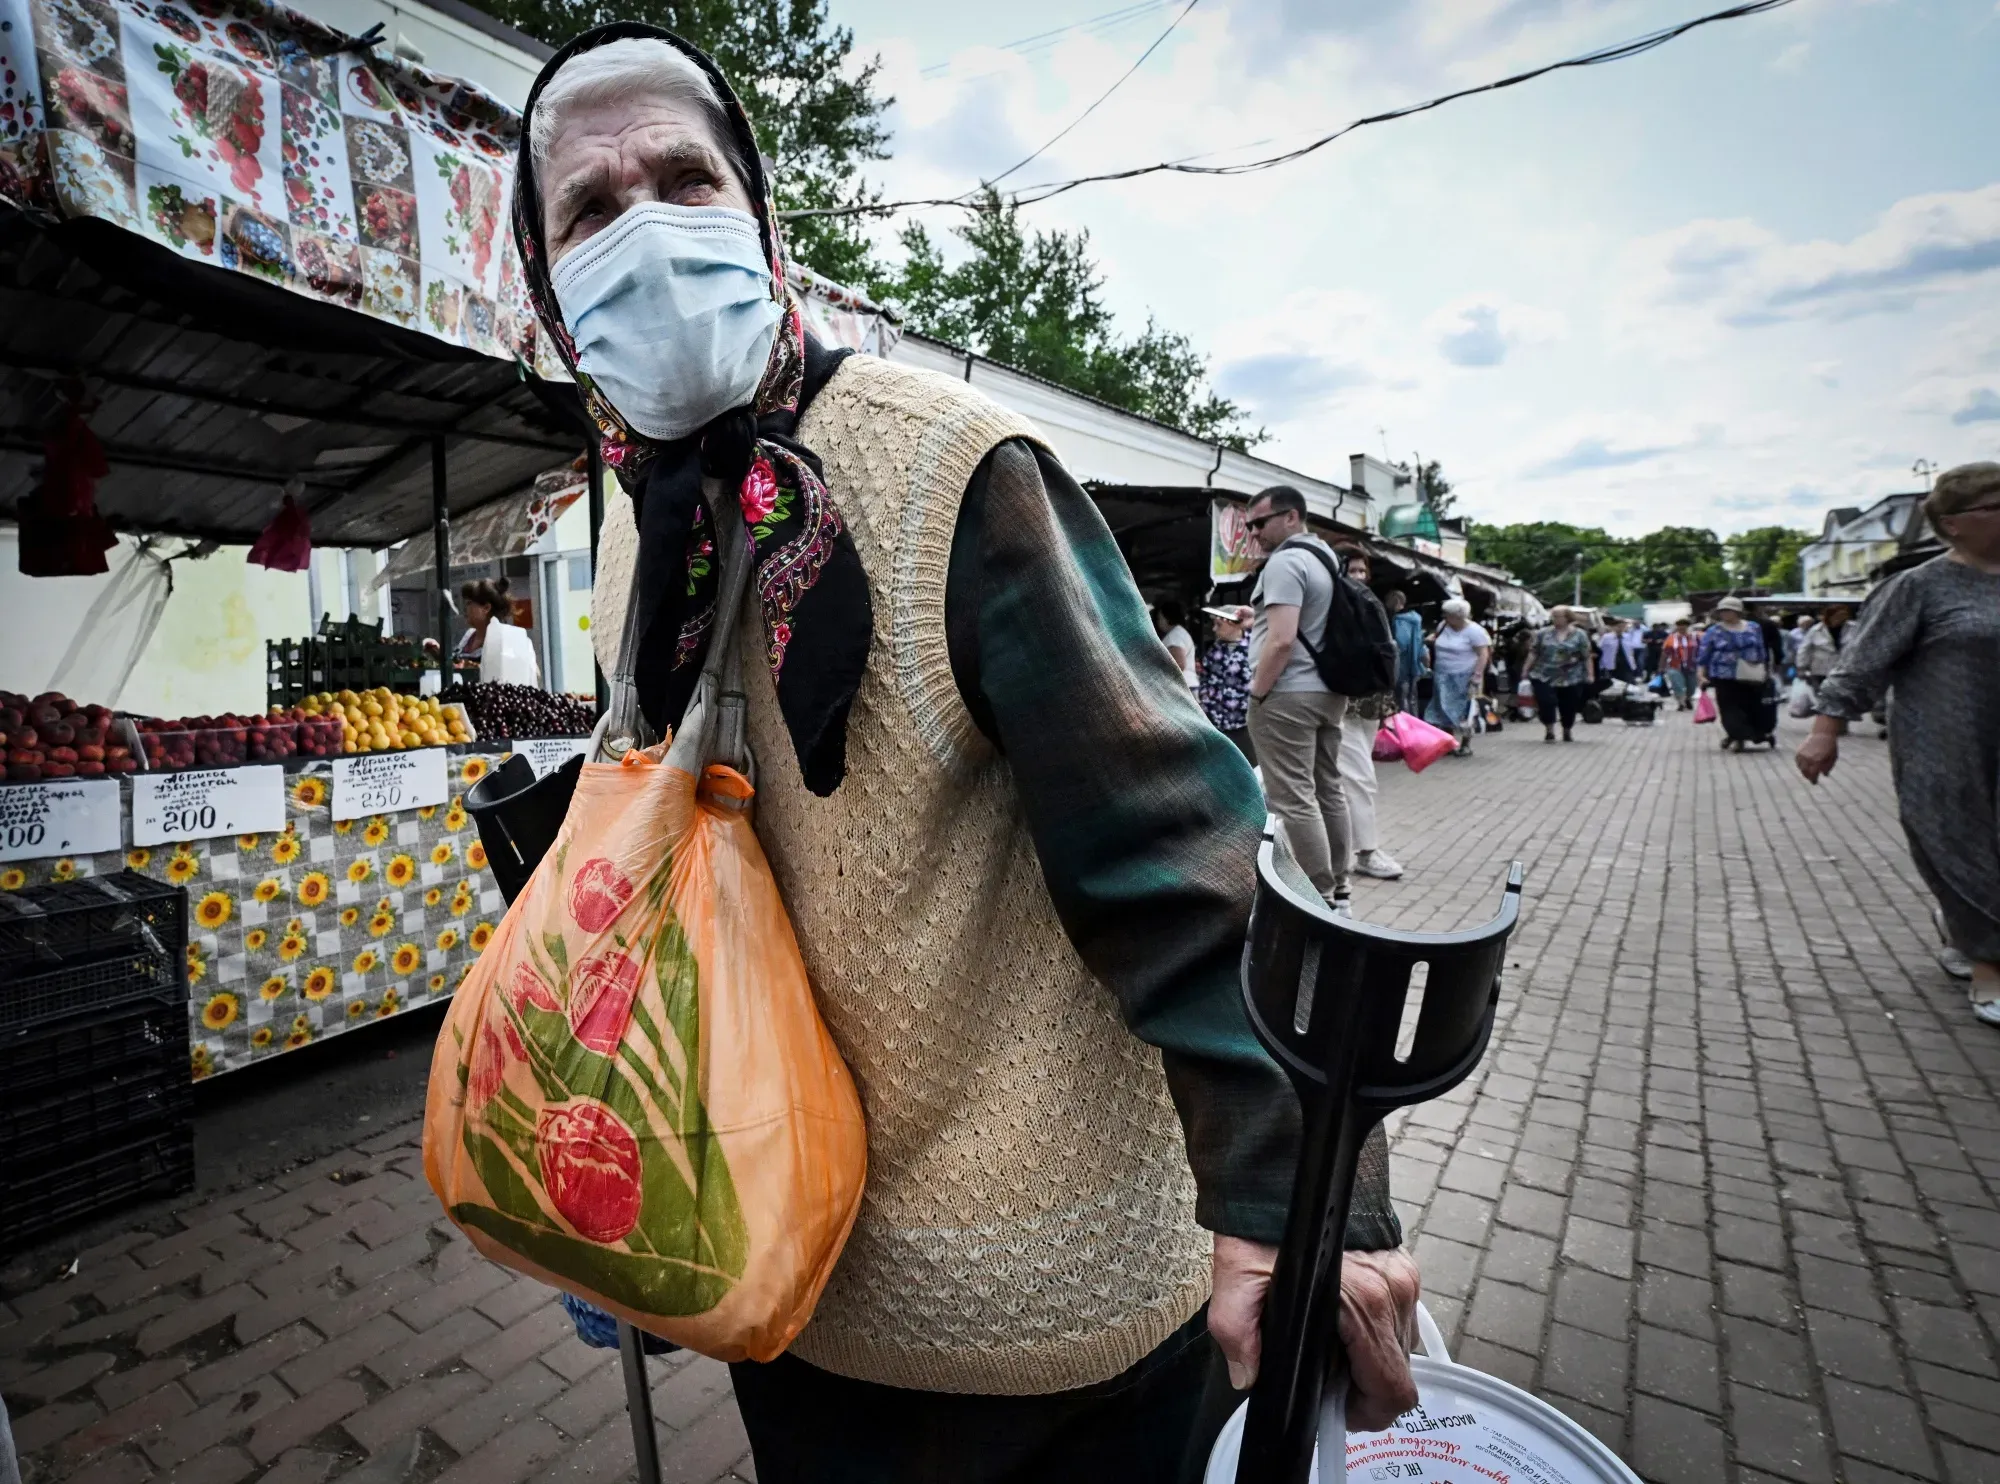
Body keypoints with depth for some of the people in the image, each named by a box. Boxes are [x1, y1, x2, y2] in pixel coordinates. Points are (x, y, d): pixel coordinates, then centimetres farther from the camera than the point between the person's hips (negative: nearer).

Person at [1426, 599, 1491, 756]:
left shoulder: (1474, 631, -13)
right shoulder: (1442, 626, 4)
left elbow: (1483, 655, -14)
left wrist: (1476, 678, -19)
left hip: (1463, 678, -5)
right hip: (1444, 678, 6)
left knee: (1463, 713, 1)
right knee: (1445, 711, 6)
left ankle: (1466, 745, 13)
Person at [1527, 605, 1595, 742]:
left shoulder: (1579, 635, 0)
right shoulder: (1543, 633, 3)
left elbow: (1587, 657, -1)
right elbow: (1534, 653, 7)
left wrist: (1590, 674, -5)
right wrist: (1526, 670, 4)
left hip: (1571, 679, 0)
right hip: (1544, 677, 1)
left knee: (1568, 706, 7)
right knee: (1545, 703, -11)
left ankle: (1567, 733, 26)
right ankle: (1549, 731, 3)